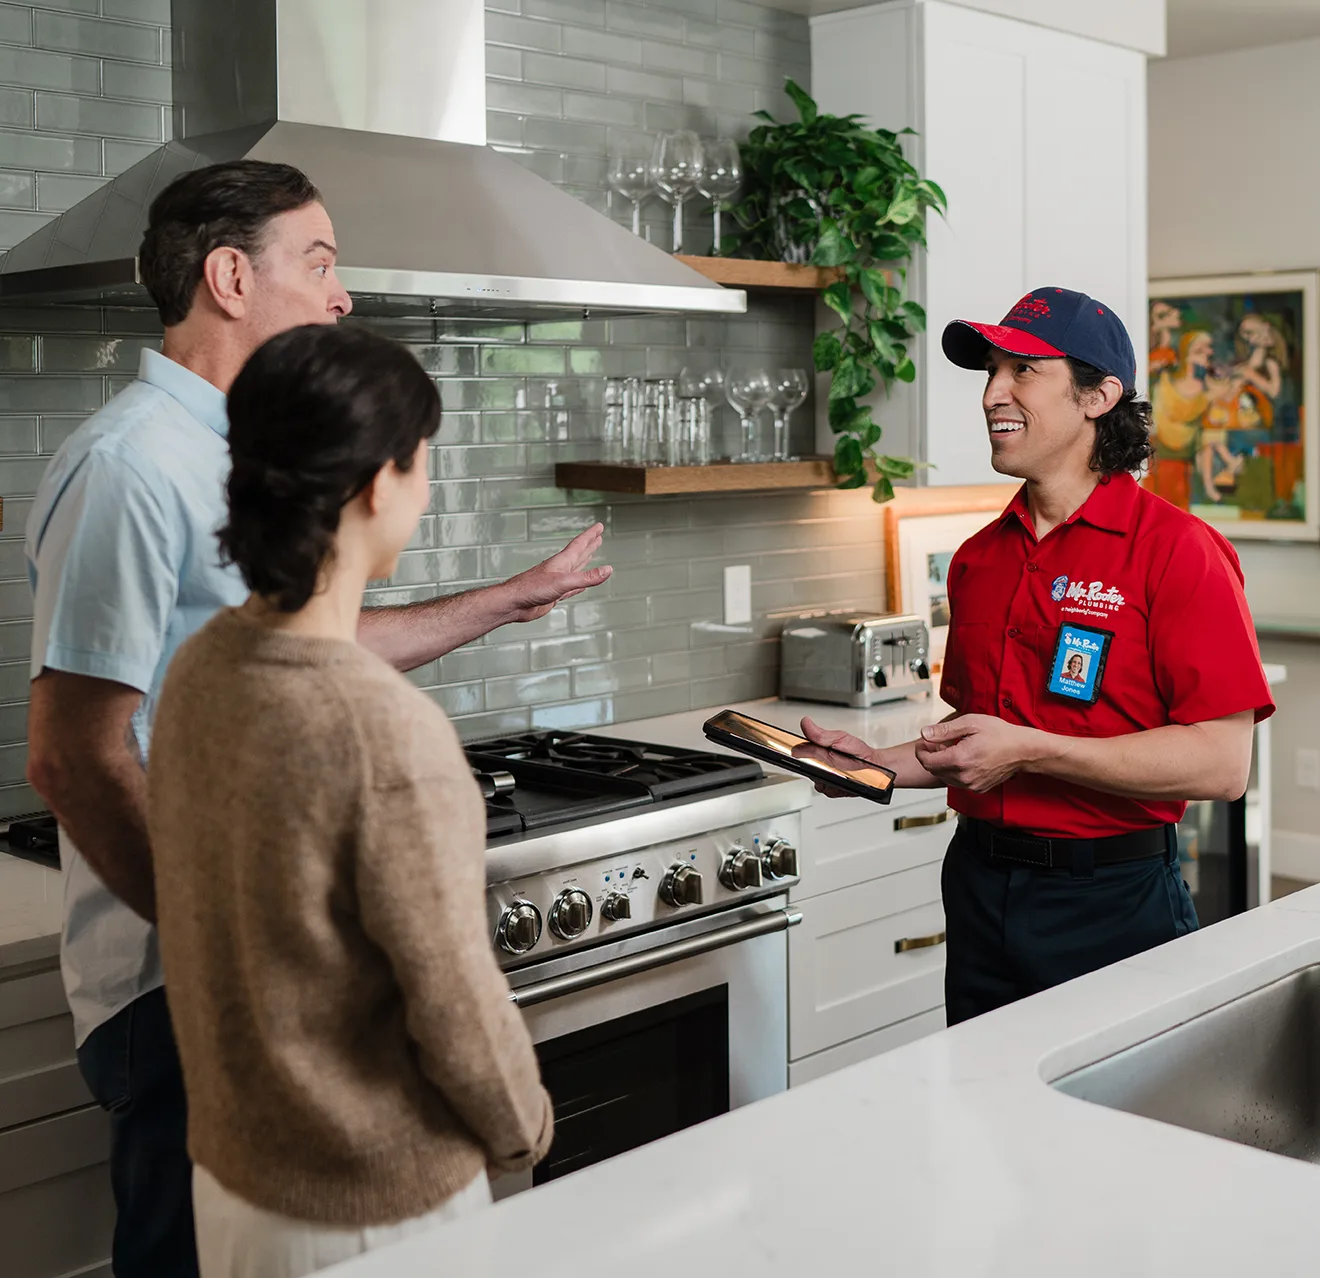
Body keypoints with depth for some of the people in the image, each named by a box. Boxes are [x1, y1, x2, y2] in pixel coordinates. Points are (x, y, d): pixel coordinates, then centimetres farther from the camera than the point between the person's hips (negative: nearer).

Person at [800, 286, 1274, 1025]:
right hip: (981, 886, 6)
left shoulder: (1176, 550, -12)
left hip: (1113, 904, -6)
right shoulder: (979, 560, 9)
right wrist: (880, 764, 1)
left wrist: (1028, 750, -22)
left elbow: (1221, 764, -19)